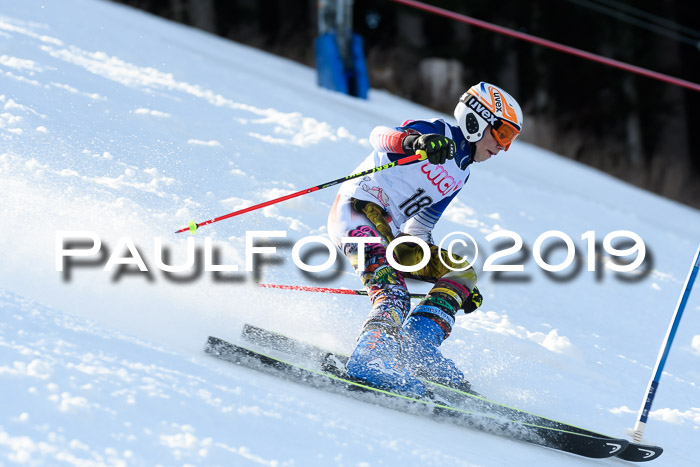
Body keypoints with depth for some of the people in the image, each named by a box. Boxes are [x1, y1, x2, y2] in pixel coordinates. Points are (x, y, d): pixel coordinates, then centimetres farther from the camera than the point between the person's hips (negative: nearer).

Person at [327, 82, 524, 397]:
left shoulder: (459, 175, 20)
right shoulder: (437, 133, -4)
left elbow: (419, 228, 25)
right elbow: (380, 136, -20)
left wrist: (462, 286, 21)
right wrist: (414, 141, -44)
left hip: (389, 235, 9)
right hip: (357, 209, -9)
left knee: (461, 273, 5)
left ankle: (416, 348, -12)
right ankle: (370, 358, -50)